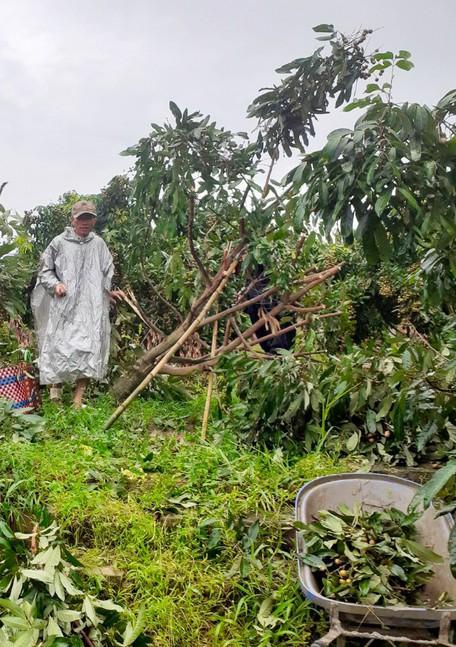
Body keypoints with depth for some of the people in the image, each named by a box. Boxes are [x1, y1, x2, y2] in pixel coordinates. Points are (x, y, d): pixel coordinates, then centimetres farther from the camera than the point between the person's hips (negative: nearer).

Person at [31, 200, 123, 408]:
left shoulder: (99, 244, 11)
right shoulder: (59, 242, 3)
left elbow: (108, 272, 20)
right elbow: (45, 270, 8)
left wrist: (109, 290, 5)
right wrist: (55, 284, -9)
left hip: (92, 307, 2)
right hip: (64, 306, -2)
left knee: (89, 349, -4)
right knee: (59, 347, -3)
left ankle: (78, 398, 3)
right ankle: (55, 386, 18)